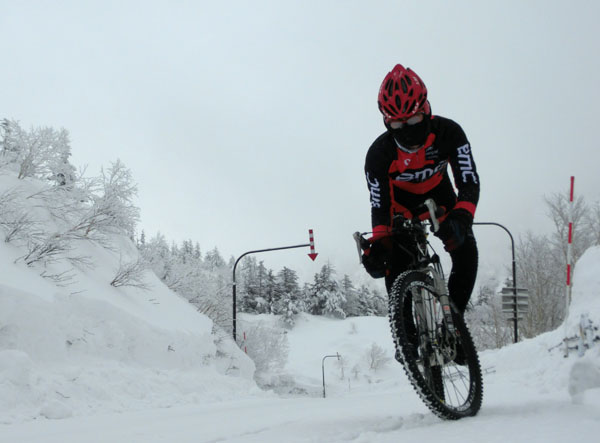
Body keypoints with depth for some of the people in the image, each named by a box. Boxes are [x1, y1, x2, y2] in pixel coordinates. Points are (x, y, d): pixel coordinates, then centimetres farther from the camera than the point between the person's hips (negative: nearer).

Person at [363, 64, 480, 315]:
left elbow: (469, 181, -35)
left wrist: (462, 217, -54)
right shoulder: (379, 153, -31)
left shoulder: (448, 133, -31)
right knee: (396, 265, -17)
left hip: (439, 193, 1)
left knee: (466, 252, -16)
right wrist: (378, 243, -41)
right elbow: (379, 204, -25)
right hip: (402, 201, -1)